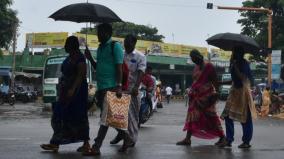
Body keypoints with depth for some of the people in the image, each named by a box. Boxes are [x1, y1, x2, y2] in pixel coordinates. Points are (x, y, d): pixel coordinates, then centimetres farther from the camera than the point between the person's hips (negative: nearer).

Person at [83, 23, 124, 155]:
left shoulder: (115, 46, -6)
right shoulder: (100, 48, 19)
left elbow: (119, 68, -12)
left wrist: (119, 86, -20)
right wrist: (90, 58, 9)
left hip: (111, 87, -9)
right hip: (101, 87, 9)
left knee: (104, 118, -10)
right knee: (105, 116, 12)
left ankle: (96, 147, -13)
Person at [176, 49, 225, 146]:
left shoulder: (208, 66, -7)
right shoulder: (196, 68, 14)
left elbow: (215, 81, -11)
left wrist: (215, 93, -19)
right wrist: (191, 93, 15)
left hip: (207, 95, -8)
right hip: (197, 95, 8)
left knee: (211, 116, -3)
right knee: (192, 116, 2)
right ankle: (187, 139, 3)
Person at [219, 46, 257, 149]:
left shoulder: (244, 63, -11)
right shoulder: (235, 63, 11)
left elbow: (242, 77, -26)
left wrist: (234, 65, -23)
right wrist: (222, 83, 16)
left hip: (243, 91, -8)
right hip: (234, 91, 8)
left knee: (245, 119, 0)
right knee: (228, 116, 2)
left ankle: (246, 142, 8)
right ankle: (228, 140, 6)